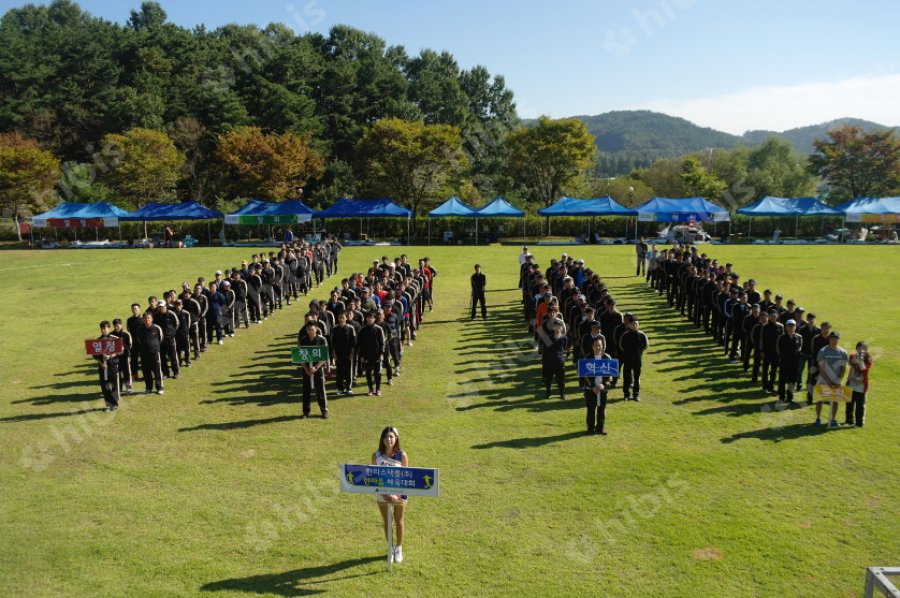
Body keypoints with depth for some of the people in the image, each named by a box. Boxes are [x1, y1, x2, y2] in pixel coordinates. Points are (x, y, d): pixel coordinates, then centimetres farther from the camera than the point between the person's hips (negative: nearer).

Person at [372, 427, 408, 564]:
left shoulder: (402, 455, -14)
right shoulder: (376, 455, -12)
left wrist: (405, 496, -15)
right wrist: (384, 494, -16)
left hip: (399, 493, -1)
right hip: (382, 494, 1)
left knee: (399, 521, 16)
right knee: (386, 522, 14)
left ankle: (398, 548, 36)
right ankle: (390, 548, 34)